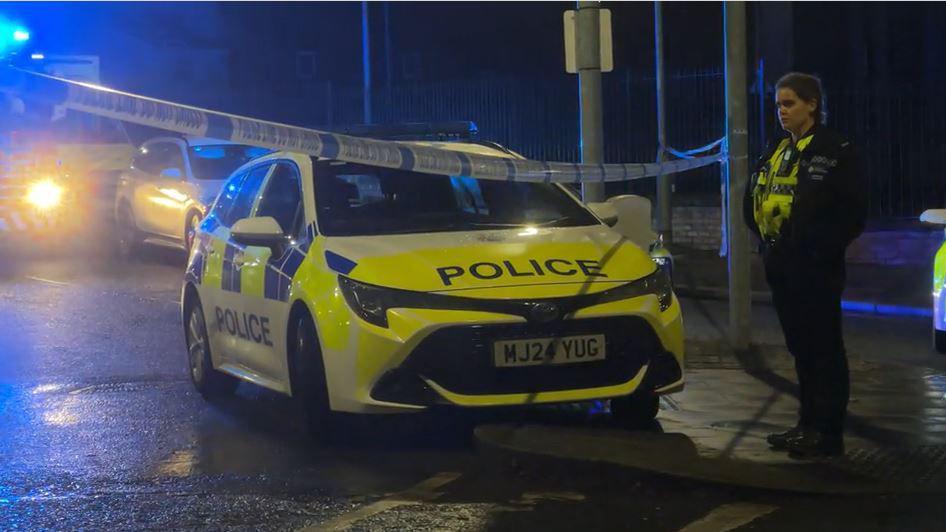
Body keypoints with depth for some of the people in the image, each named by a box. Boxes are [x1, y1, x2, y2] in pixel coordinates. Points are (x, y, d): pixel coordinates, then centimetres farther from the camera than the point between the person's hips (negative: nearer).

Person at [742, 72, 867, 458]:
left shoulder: (835, 152, -8)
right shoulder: (775, 153, 15)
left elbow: (853, 209, -14)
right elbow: (753, 202, 23)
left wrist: (824, 247, -15)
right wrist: (766, 241, 11)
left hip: (816, 267, -8)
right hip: (780, 266, 8)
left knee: (824, 349, -3)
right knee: (800, 348, 13)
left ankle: (828, 433, 0)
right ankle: (808, 425, 21)